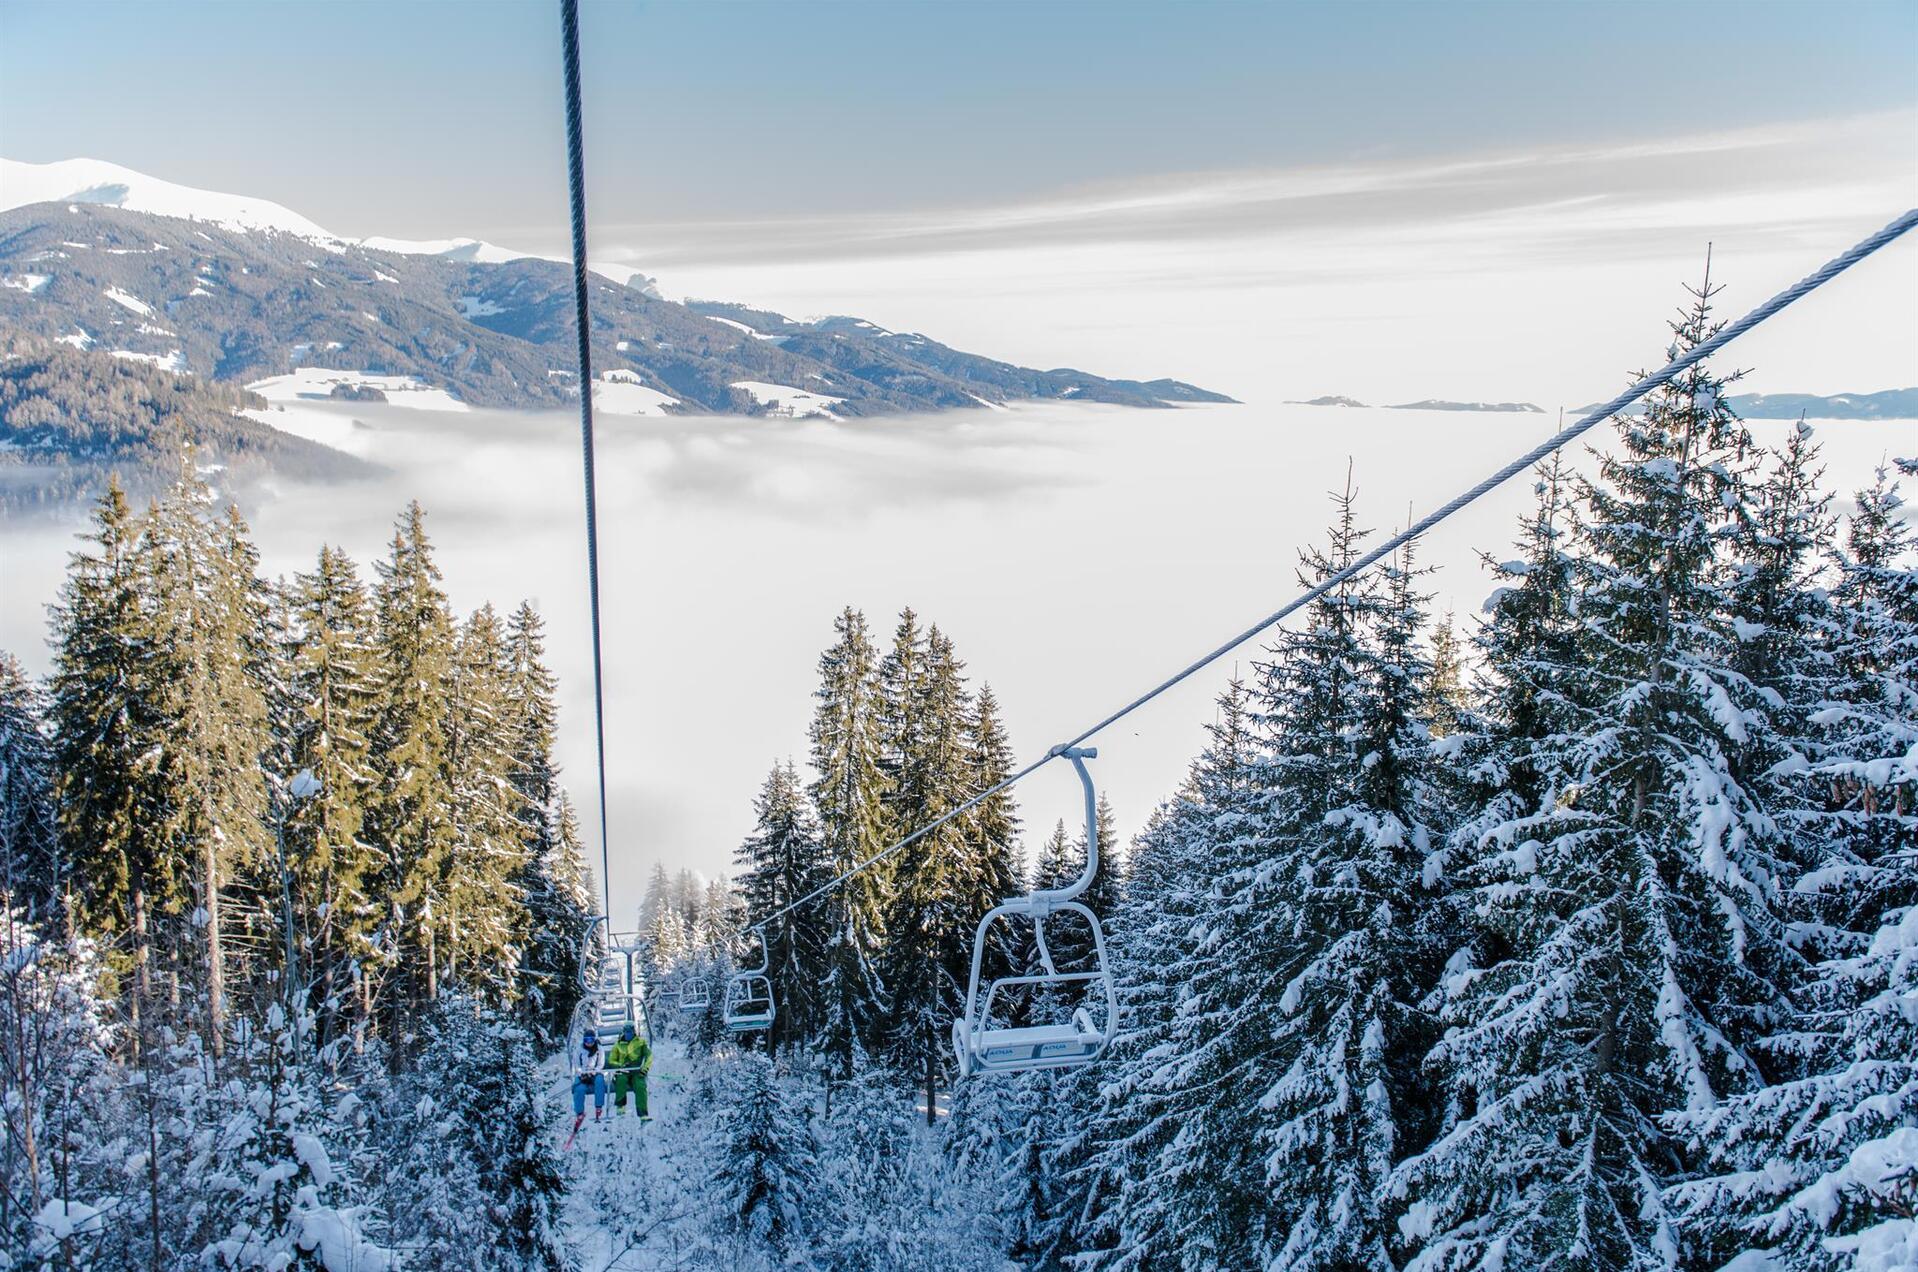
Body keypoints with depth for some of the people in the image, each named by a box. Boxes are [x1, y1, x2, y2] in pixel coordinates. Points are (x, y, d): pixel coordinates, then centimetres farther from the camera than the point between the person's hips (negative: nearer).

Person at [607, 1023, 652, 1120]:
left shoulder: (641, 1042, 11)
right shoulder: (618, 1045, 13)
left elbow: (649, 1055, 3)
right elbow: (611, 1060, 14)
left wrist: (645, 1067, -15)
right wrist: (621, 1065, -7)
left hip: (636, 1072, -1)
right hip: (622, 1072, 1)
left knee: (640, 1086, -30)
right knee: (621, 1079, -36)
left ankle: (643, 1114, -35)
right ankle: (620, 1106, -28)